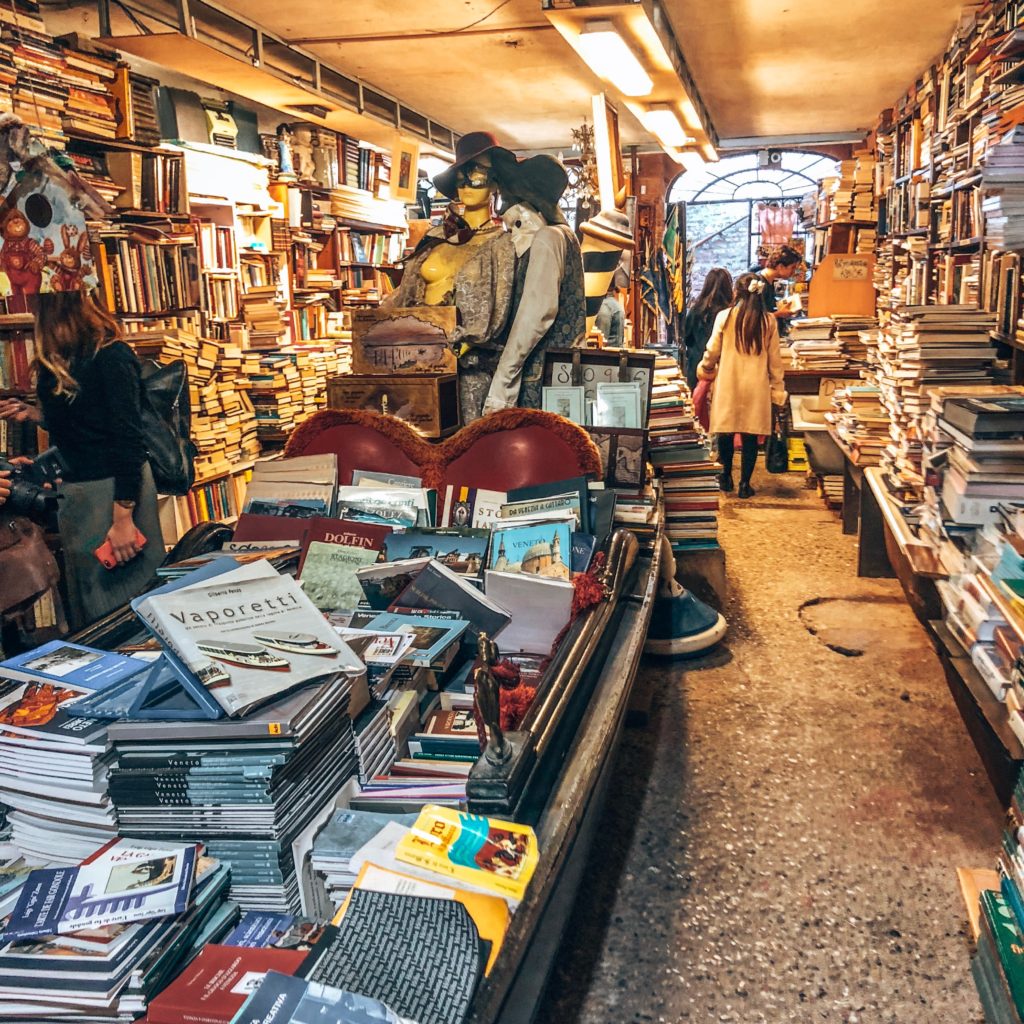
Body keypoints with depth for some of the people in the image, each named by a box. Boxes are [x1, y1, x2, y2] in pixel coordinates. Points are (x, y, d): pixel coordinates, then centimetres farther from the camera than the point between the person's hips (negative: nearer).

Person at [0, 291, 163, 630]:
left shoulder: (112, 358, -16)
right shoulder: (65, 363, 11)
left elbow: (127, 439, -19)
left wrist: (123, 518, -21)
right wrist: (32, 414, 15)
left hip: (116, 487, -9)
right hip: (76, 491, 9)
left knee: (127, 594, 2)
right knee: (88, 597, 18)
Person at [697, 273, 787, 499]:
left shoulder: (724, 317, -6)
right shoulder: (769, 321, -2)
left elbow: (712, 351, 3)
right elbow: (775, 359, 2)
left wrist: (704, 368, 23)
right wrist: (777, 388, 11)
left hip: (728, 384, -1)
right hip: (756, 387, 1)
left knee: (726, 432, 13)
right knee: (750, 436, 6)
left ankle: (726, 477, 23)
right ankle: (745, 484, 8)